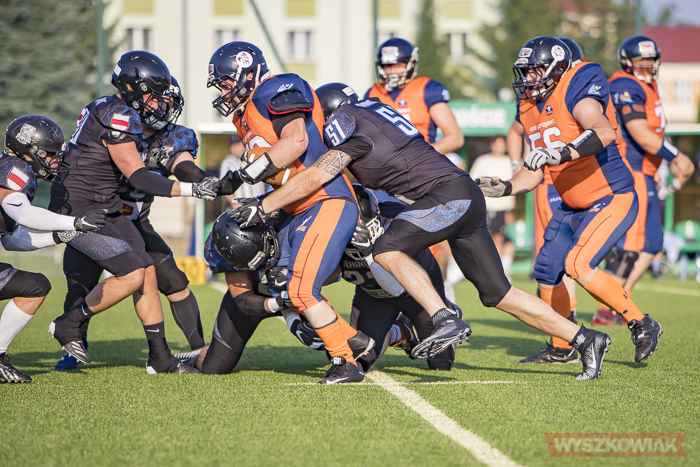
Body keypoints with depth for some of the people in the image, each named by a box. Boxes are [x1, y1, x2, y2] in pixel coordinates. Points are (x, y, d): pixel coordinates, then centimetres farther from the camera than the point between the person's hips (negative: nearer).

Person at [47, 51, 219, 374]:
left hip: (104, 210, 10)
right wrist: (192, 189, -30)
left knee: (148, 272, 5)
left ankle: (160, 358, 10)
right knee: (132, 274, -15)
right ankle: (68, 325, 3)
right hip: (77, 211, -10)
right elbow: (138, 178, -26)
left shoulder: (111, 109, 9)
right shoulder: (117, 119, -21)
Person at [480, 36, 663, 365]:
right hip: (573, 206, 9)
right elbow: (535, 171, 13)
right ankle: (560, 348, 27)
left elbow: (604, 132, -39)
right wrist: (505, 188, -4)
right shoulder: (530, 107, 7)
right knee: (547, 271, 8)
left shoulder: (575, 91, -19)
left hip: (612, 199, -9)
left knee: (578, 265, -23)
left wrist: (561, 153, -50)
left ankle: (642, 325, -8)